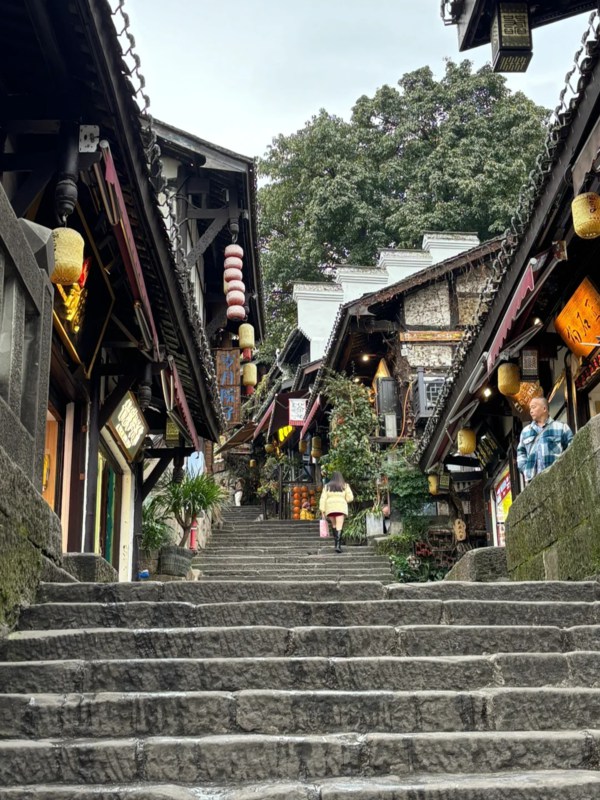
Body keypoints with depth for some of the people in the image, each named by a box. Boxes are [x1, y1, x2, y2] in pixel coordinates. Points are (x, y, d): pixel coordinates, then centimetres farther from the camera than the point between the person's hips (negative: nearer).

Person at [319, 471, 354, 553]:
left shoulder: (327, 486, 12)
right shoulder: (345, 486, 10)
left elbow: (323, 498, 2)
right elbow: (350, 498, 2)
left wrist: (322, 511, 0)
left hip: (330, 508, 2)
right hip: (341, 508, -2)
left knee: (334, 526, 20)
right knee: (339, 527, -9)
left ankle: (337, 543, 13)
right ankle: (338, 545, -24)